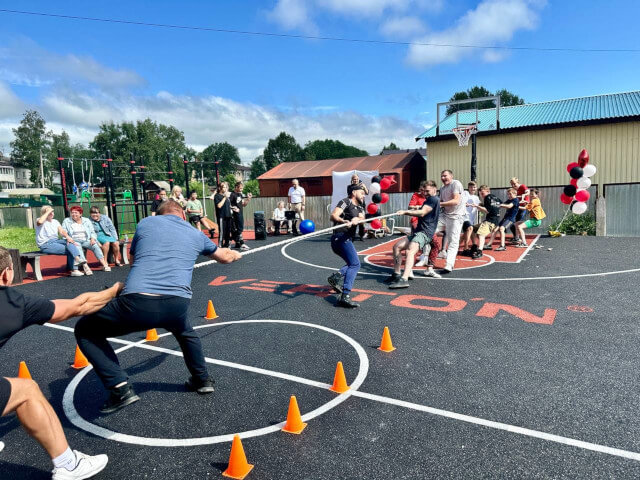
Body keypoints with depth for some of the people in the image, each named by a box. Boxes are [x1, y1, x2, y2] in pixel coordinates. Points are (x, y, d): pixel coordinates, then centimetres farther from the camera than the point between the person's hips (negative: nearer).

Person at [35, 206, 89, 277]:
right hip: (45, 245, -6)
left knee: (69, 242, -26)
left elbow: (61, 231, 4)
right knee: (69, 250, -25)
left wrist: (67, 236, -19)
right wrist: (48, 212, -16)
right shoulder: (41, 220, 1)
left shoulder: (55, 221, 19)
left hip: (56, 241, 6)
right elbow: (40, 222, -27)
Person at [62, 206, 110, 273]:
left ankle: (104, 265, -32)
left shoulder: (86, 221, 16)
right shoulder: (66, 221, 12)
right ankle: (86, 267, -49)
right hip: (74, 241, -2)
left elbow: (92, 232, 15)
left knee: (95, 245, -28)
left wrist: (93, 238, -6)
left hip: (86, 241, 2)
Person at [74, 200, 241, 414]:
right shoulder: (196, 234, 22)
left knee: (85, 330, 24)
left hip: (137, 302, -3)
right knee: (185, 332, 40)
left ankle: (120, 388, 14)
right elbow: (224, 256, 40)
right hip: (178, 304, 3)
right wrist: (236, 254, 65)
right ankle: (202, 379, 47)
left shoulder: (145, 223, 19)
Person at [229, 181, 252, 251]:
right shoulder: (232, 194, -11)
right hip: (236, 215, -9)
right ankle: (242, 244, -7)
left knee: (241, 229, 11)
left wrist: (248, 199, 7)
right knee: (239, 229, -9)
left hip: (240, 214, 9)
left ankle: (238, 244, 19)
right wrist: (233, 208, -21)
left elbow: (243, 205, 19)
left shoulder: (240, 194, 14)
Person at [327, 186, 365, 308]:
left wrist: (356, 219, -23)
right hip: (341, 237, -9)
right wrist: (344, 221, -34)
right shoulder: (345, 202, 2)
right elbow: (333, 215, -13)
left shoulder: (360, 209, 24)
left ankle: (335, 278, 4)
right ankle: (345, 297, -31)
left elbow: (362, 218, 1)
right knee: (355, 264, -20)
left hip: (347, 239, 9)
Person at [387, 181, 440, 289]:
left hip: (425, 232, -10)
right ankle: (396, 274, 8)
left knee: (410, 251, -31)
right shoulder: (428, 201, 27)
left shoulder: (434, 199, -6)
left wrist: (405, 212, -21)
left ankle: (404, 280, -46)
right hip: (418, 231, 10)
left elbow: (422, 213, -17)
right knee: (397, 246, 5)